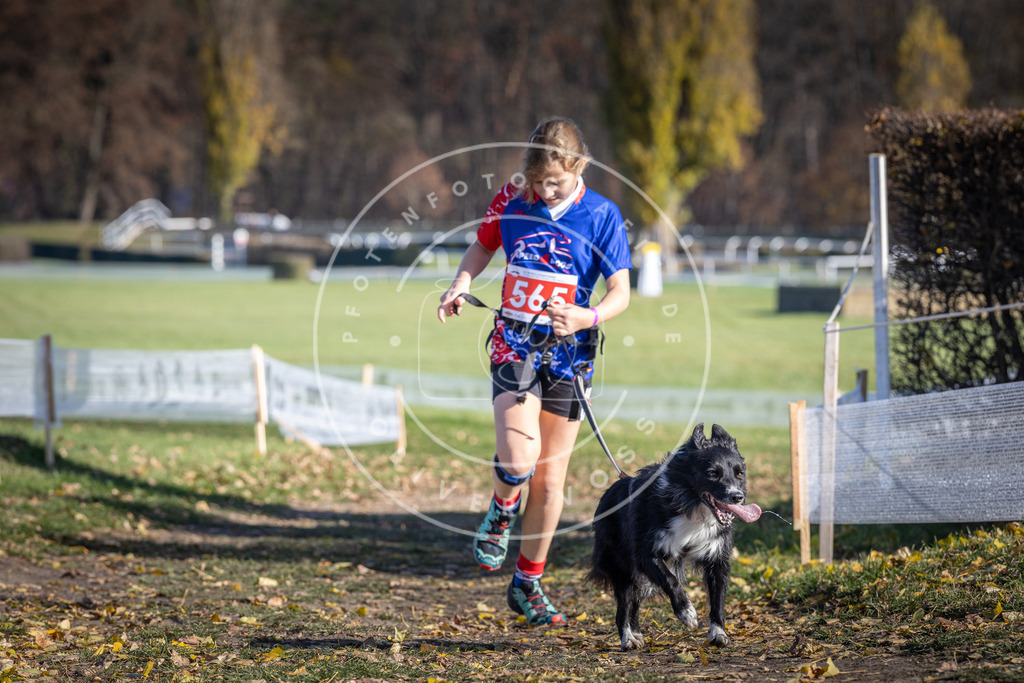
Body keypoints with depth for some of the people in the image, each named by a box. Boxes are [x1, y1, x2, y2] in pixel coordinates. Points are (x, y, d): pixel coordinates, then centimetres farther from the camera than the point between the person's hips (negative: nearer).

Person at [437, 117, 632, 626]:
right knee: (518, 460, -21)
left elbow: (621, 292, -4)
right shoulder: (512, 200, 0)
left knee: (550, 478, 5)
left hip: (567, 352, 0)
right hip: (514, 343, 0)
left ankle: (528, 583, 20)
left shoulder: (602, 216, -5)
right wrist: (460, 286, -2)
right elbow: (483, 246, 18)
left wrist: (590, 317, -25)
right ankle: (502, 509, 15)